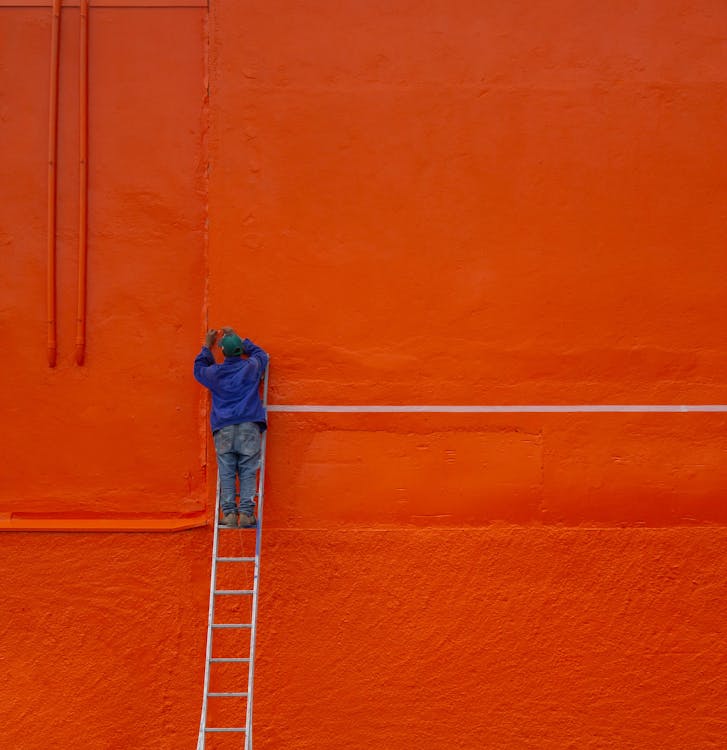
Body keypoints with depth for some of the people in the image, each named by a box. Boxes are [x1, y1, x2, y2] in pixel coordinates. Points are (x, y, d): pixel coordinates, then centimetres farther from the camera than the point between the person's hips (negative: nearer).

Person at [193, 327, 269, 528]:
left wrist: (207, 346, 39)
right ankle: (246, 513, -11)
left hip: (223, 430, 1)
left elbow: (199, 368, 32)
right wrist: (239, 340, 35)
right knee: (248, 472, -2)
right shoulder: (251, 367, 6)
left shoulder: (215, 373, 8)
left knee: (226, 473, 1)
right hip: (249, 427, -1)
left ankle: (229, 513, -6)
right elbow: (261, 354, 30)